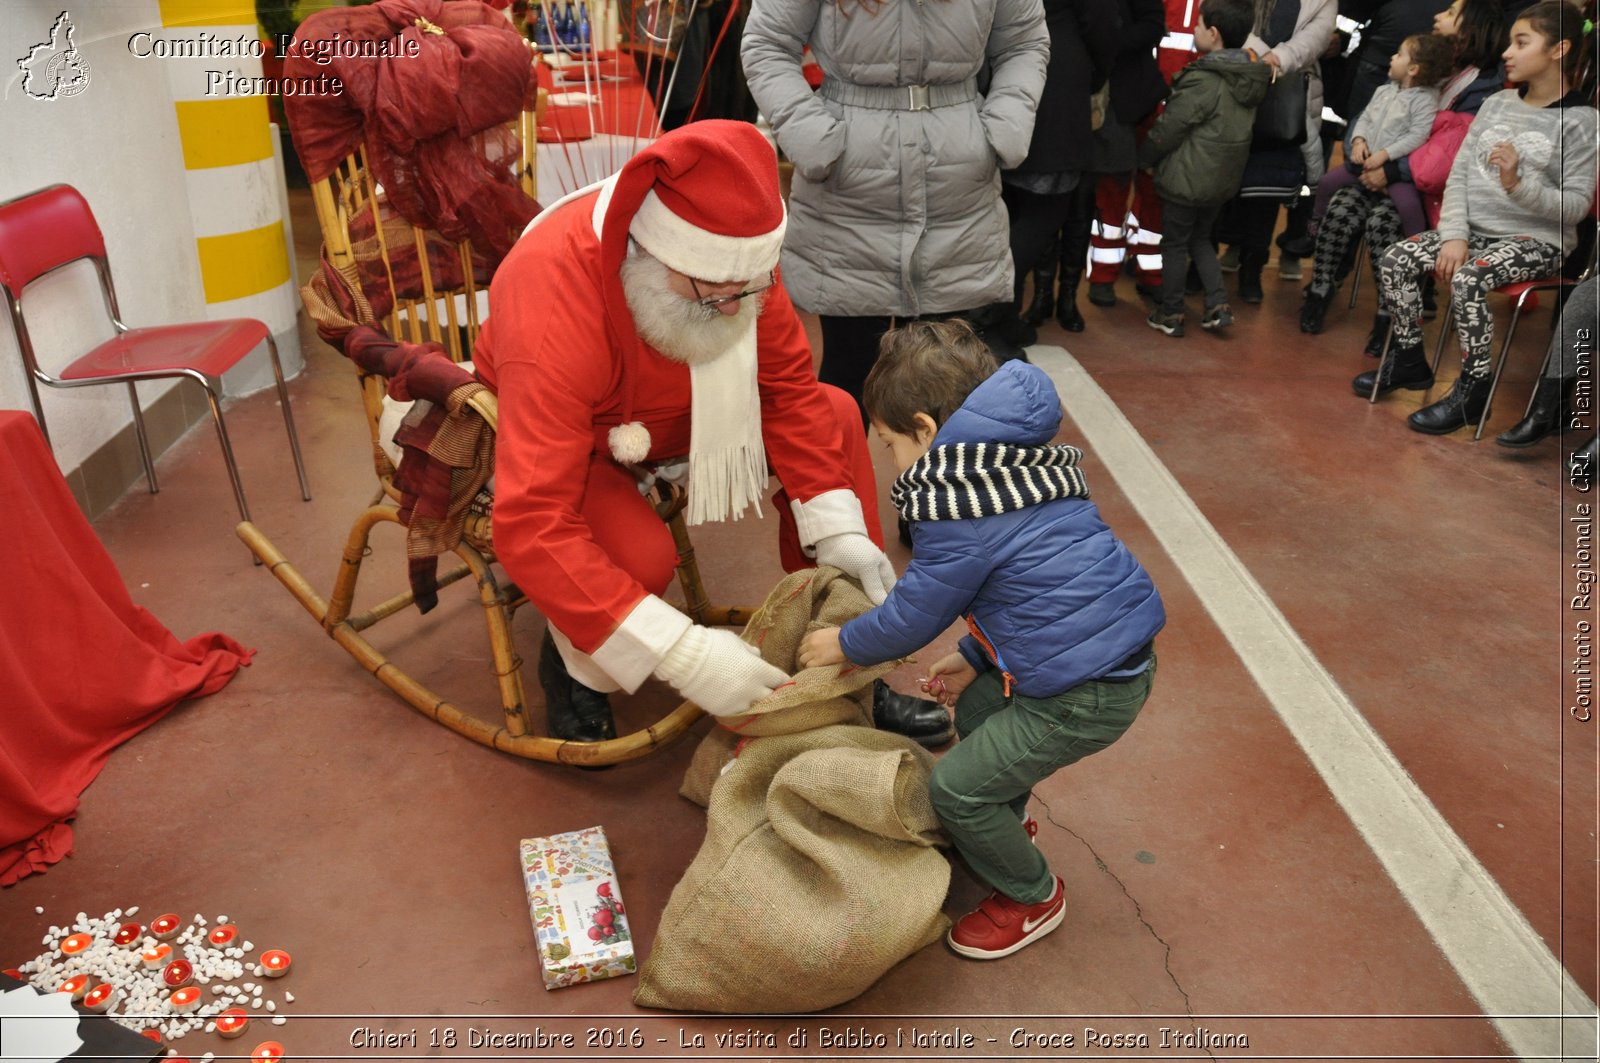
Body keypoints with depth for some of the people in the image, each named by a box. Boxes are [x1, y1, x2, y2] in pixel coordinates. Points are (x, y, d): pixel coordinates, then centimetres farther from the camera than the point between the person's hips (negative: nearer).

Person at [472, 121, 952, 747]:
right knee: (642, 555, -36)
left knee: (833, 416, -11)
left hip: (673, 413, 6)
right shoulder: (551, 304, -40)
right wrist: (685, 655, -46)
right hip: (540, 435, -5)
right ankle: (572, 664, 1)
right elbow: (529, 530, -43)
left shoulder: (730, 255, -24)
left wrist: (837, 531, -20)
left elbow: (789, 386, -11)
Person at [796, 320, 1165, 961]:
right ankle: (1003, 828, 43)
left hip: (1085, 694, -10)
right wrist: (975, 658, 23)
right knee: (976, 708, 24)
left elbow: (913, 618, -9)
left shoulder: (954, 507, -19)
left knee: (956, 787, 1)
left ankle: (1033, 897, 23)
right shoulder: (1024, 462, 11)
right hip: (1124, 654, 10)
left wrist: (844, 644, 10)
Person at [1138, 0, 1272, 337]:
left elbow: (1168, 129, -15)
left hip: (1186, 178, -7)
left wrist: (1143, 157, 0)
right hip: (1224, 178, 7)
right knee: (1200, 238, 22)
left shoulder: (1202, 81, -21)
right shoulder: (1250, 77, 3)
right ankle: (1218, 304, 15)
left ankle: (1170, 314, 14)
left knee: (1175, 243, 7)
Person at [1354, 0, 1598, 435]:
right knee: (1396, 260, -13)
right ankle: (1408, 358, 5)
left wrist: (1518, 184, -30)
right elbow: (1459, 173, 2)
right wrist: (1454, 234, -11)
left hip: (1536, 240, -6)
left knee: (1467, 280, -33)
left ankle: (1473, 390, -18)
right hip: (1477, 228, 6)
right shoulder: (1497, 104, 6)